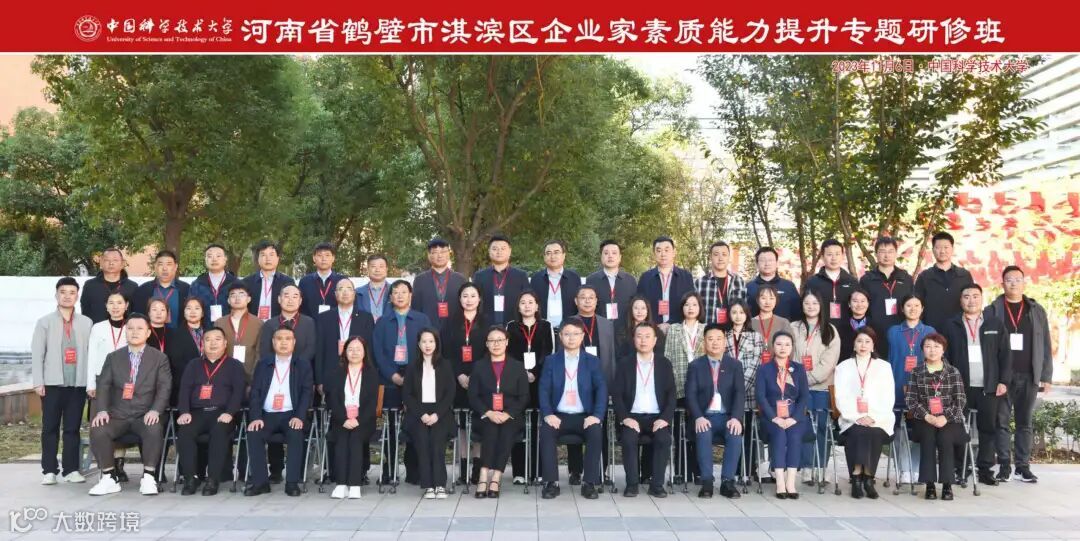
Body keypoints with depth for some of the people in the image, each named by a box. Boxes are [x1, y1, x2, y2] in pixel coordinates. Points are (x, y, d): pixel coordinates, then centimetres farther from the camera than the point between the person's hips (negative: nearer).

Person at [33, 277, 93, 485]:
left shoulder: (86, 323, 9)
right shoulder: (45, 322, 7)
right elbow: (37, 353, 2)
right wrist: (38, 381, -6)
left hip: (78, 383, 1)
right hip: (52, 382, -1)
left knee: (73, 428, 4)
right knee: (50, 428, 3)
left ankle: (72, 469, 9)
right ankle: (49, 470, 8)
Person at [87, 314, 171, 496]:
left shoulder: (160, 358, 6)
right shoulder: (113, 357, 13)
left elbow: (164, 387, -3)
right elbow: (103, 386, 4)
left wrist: (155, 410, -20)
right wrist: (102, 410, -14)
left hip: (145, 415, -2)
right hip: (118, 415, 2)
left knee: (154, 429, -35)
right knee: (97, 429, -27)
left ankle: (148, 478, -21)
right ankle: (109, 479, -15)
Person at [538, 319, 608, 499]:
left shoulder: (592, 361, 8)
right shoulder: (551, 361, 9)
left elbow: (602, 389, -3)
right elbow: (544, 390, -1)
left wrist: (597, 415, -19)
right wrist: (548, 414, -18)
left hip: (584, 416, 0)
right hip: (558, 415, 0)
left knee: (596, 432, -31)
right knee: (546, 431, -31)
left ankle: (589, 483, -23)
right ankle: (551, 482, -24)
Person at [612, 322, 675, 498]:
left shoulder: (665, 364, 8)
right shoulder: (624, 364, 6)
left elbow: (671, 394, 3)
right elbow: (616, 394, 0)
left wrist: (665, 418, -12)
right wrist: (625, 418, -14)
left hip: (657, 417, 1)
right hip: (632, 416, 0)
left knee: (664, 439, -29)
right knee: (629, 439, -30)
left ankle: (657, 484, -16)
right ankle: (632, 483, -15)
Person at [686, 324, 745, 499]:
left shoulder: (734, 365, 9)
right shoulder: (695, 365, 7)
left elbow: (740, 393, -2)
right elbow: (691, 394, -2)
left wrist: (736, 417, -20)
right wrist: (698, 417, -20)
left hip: (727, 416, 1)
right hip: (704, 416, -1)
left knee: (736, 435, -31)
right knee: (703, 434, -33)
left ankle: (727, 481, -24)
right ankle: (707, 481, -27)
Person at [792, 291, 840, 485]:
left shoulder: (830, 331, 9)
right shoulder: (793, 328, 12)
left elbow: (828, 363, -1)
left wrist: (808, 378, -10)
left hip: (823, 386, 0)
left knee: (822, 426, -3)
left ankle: (821, 470, 2)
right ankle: (807, 469, -6)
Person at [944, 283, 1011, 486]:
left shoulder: (996, 325, 9)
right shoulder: (951, 326, 7)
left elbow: (1005, 355, 7)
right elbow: (945, 357, 5)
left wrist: (1003, 381, -1)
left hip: (988, 387, 1)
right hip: (960, 387, -1)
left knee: (988, 428, 2)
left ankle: (985, 469, 11)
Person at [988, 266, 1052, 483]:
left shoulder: (1037, 311, 9)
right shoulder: (993, 310, 3)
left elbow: (1045, 346, 8)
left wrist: (1046, 376, 2)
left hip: (1028, 376, 2)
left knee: (1025, 423, 7)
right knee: (1001, 422, 0)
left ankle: (1023, 466, 11)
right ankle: (1004, 466, 6)